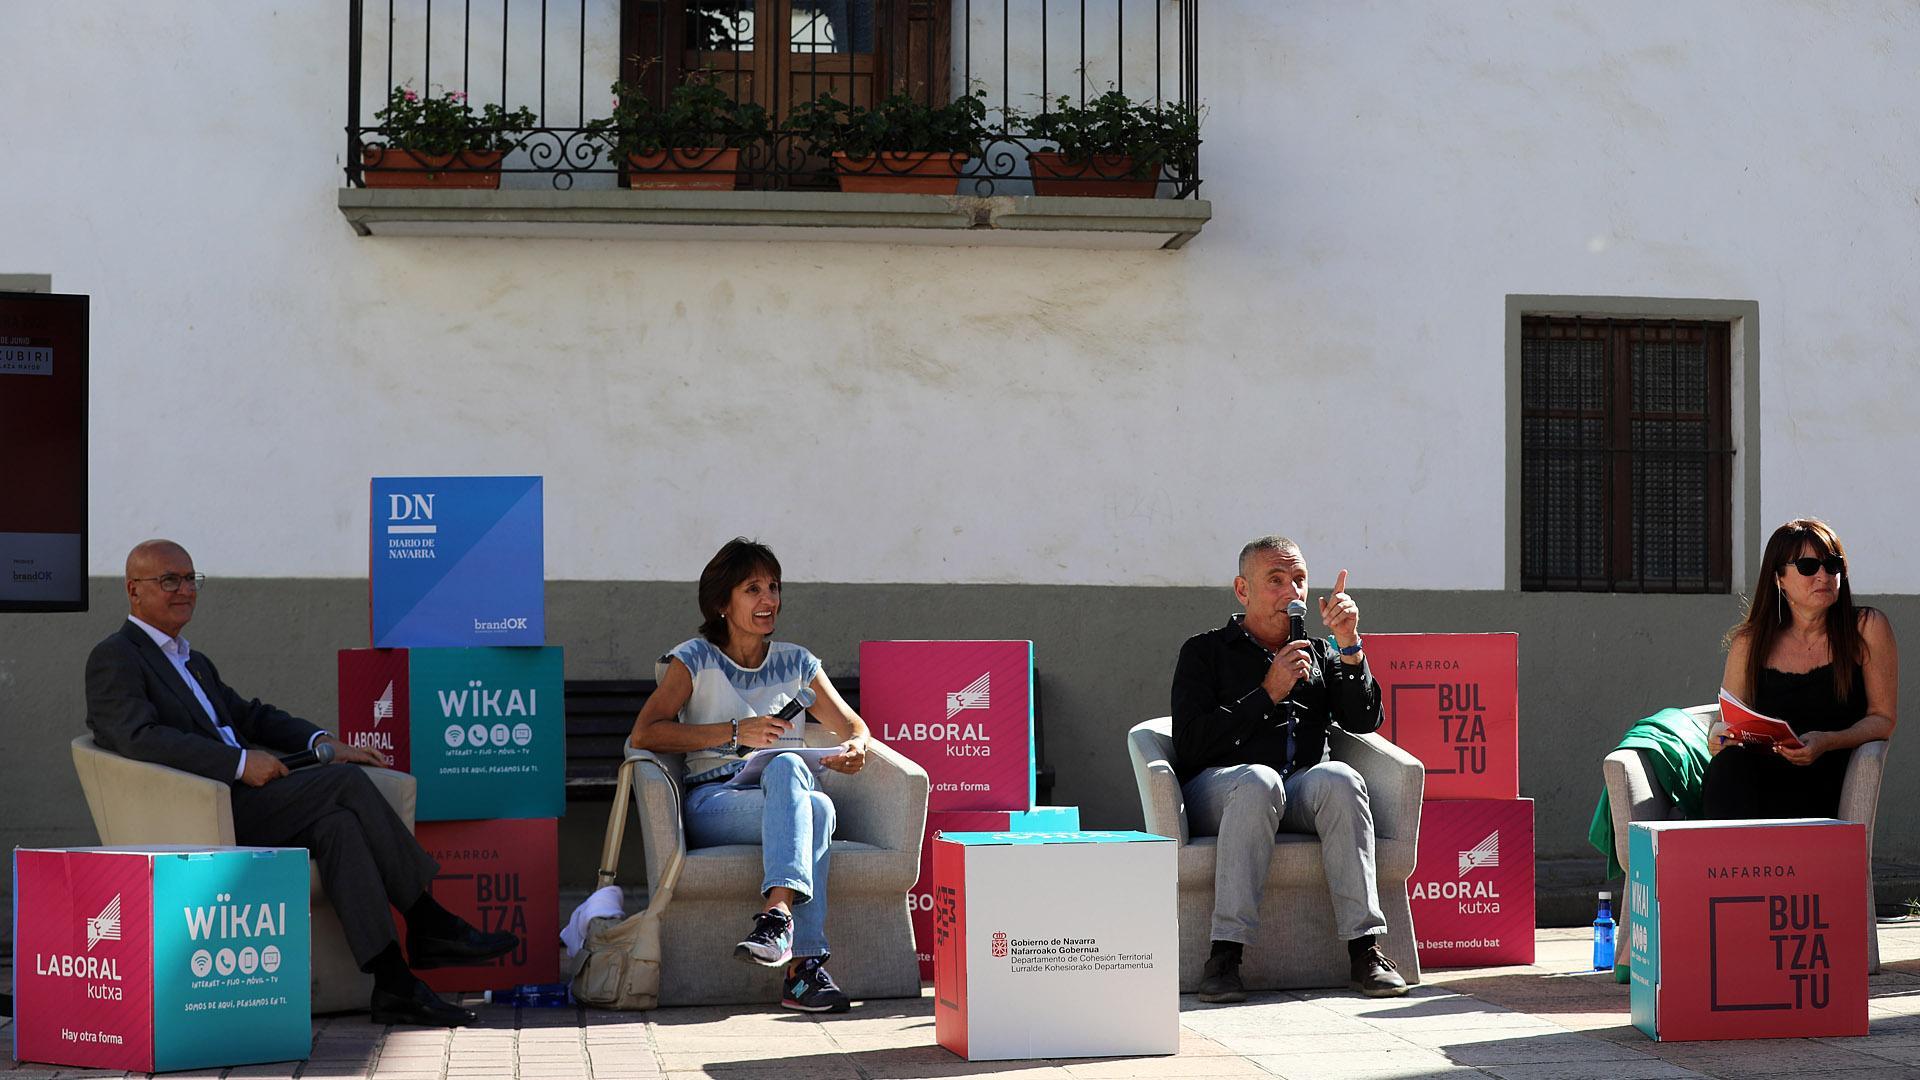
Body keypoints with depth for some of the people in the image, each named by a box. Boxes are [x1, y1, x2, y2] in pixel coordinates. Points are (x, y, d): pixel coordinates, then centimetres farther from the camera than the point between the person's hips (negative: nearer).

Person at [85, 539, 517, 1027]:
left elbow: (250, 715, 28)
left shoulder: (193, 662, 28)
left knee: (335, 824, -22)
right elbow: (140, 737, -18)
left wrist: (321, 742, 7)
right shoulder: (115, 658, -1)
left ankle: (394, 984, -27)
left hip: (240, 806, 8)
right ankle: (429, 926, -16)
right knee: (346, 782, -21)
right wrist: (240, 762, -23)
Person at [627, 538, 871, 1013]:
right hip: (714, 803, -3)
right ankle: (806, 963, -48)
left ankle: (776, 916, -51)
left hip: (790, 796, 3)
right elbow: (644, 733, -5)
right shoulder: (695, 659, 8)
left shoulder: (796, 663, 20)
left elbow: (853, 727, 21)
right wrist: (735, 733, -14)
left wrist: (856, 748, -6)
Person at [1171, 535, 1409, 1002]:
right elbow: (1190, 744, -3)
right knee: (1259, 781, -38)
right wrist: (1267, 694, -7)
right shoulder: (1205, 651, 11)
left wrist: (1349, 646, -3)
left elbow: (1363, 721, 8)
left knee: (1339, 778, -32)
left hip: (1301, 794, 3)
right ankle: (1225, 955, -40)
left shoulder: (1318, 653, 23)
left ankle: (1365, 950, -36)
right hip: (1217, 789, -3)